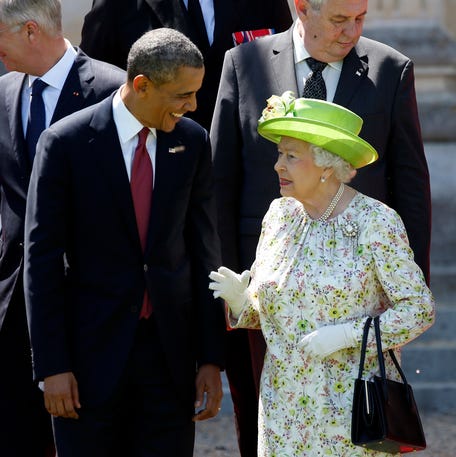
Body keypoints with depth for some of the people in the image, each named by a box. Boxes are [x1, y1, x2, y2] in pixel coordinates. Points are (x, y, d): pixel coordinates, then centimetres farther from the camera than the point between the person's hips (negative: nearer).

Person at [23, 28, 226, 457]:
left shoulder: (192, 141, 3)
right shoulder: (66, 143, -9)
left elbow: (204, 251, 6)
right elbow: (42, 257, -7)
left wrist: (211, 358, 3)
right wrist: (52, 366, -10)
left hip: (170, 348, 3)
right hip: (92, 350, -3)